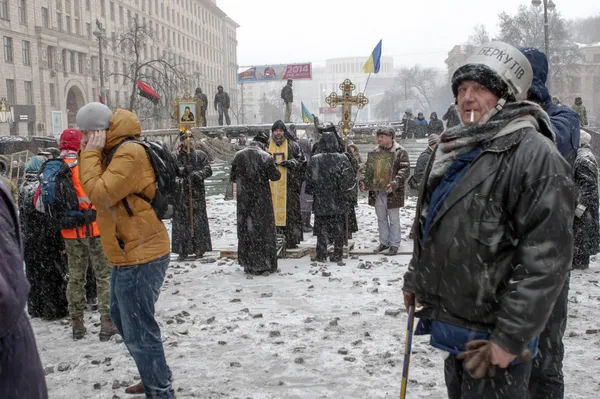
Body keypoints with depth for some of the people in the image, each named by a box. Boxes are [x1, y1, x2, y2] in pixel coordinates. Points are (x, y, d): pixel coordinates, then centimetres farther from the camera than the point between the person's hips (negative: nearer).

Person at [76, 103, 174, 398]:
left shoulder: (129, 153, -19)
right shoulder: (115, 151, 14)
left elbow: (100, 194, -25)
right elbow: (101, 192, 13)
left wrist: (90, 154, -15)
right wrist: (89, 155, 4)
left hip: (140, 257, -11)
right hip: (129, 253, 11)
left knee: (138, 331, -4)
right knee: (124, 318, 24)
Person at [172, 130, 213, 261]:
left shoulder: (200, 155, 4)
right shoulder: (177, 156, 3)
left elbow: (208, 170, -2)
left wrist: (197, 174, -20)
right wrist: (182, 171, -26)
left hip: (197, 192, 0)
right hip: (182, 192, 0)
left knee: (199, 220, 4)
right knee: (182, 220, 0)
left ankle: (199, 249, 14)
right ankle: (183, 250, 7)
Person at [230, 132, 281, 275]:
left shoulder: (239, 156, -1)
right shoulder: (266, 156, -11)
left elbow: (232, 178, 6)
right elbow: (275, 176, -9)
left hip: (244, 200, 3)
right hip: (262, 200, -3)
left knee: (246, 230, 11)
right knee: (264, 230, 6)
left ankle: (249, 264, 15)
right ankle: (266, 264, 10)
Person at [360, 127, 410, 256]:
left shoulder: (400, 151, -7)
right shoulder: (375, 151, 9)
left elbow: (405, 169, -13)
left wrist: (394, 184, -26)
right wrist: (363, 182, -6)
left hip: (392, 192, -5)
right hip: (377, 191, 5)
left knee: (394, 219, 5)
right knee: (381, 218, 14)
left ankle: (394, 244, 15)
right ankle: (384, 242, 26)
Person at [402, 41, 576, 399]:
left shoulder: (536, 155, -18)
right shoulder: (454, 150, 10)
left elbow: (546, 258, -23)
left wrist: (511, 336, -22)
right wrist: (416, 278, 21)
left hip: (492, 338, -8)